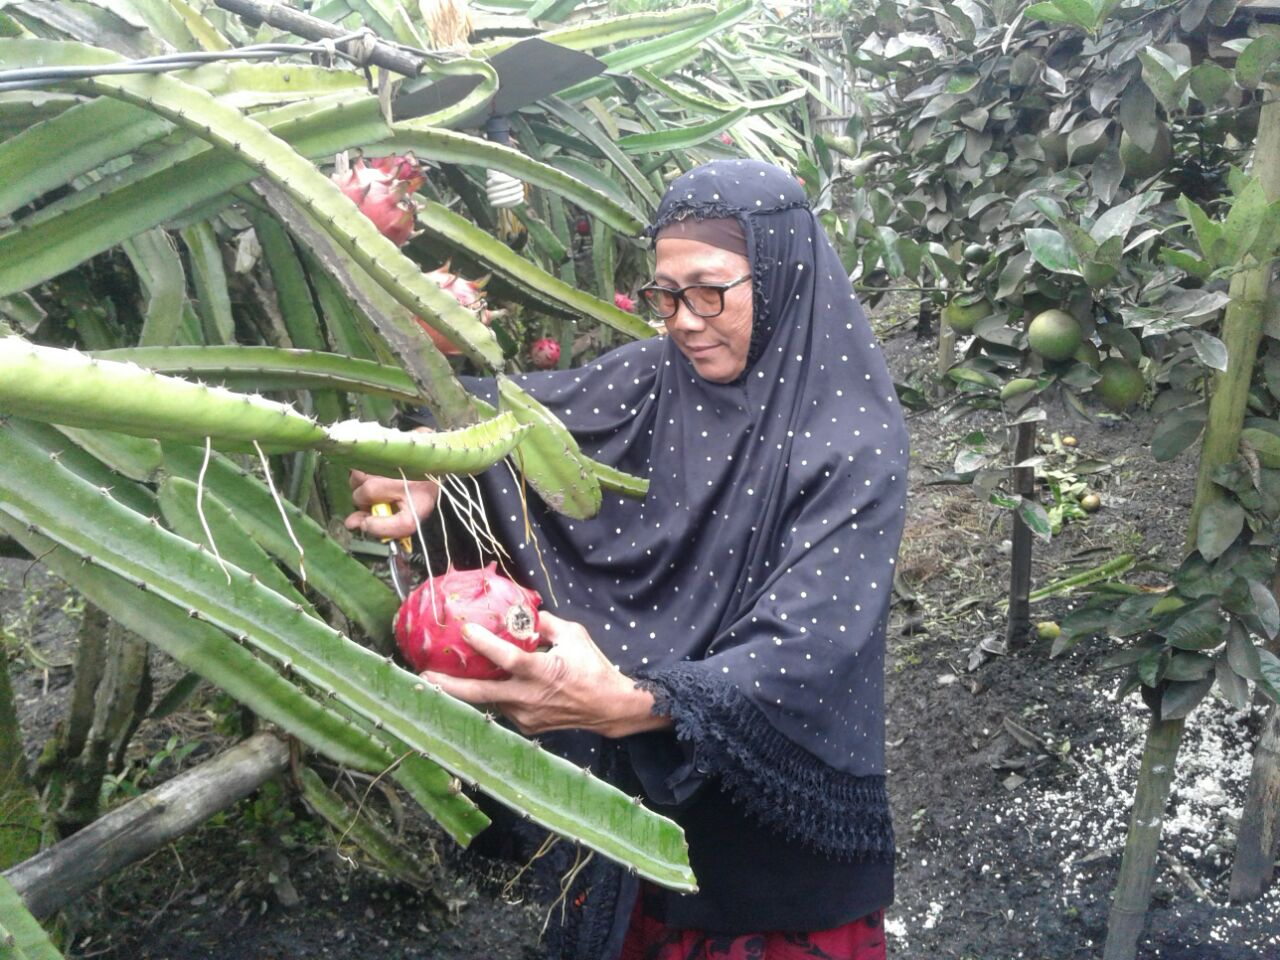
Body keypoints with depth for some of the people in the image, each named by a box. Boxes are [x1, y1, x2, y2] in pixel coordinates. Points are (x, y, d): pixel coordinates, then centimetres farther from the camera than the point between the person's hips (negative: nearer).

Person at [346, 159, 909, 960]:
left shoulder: (853, 437, -19)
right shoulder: (657, 377, -5)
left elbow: (809, 643, -28)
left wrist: (631, 703, -41)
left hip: (780, 796, -4)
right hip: (648, 771, 4)